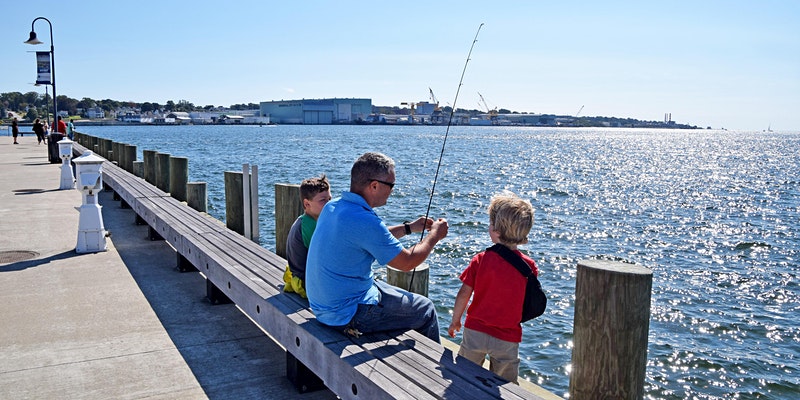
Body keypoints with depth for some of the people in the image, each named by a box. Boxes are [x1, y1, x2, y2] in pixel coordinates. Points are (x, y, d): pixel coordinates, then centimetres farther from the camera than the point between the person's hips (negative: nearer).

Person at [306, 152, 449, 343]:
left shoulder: (332, 207, 1)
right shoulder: (364, 220, -27)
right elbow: (407, 262, -16)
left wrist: (409, 227, 21)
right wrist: (435, 235, 0)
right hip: (347, 316, -9)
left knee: (406, 298, 27)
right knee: (425, 310, 7)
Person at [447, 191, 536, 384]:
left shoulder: (481, 260, -12)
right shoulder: (529, 266, -10)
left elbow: (464, 294, -8)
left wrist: (455, 321, 6)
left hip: (475, 332, 0)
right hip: (508, 339, 1)